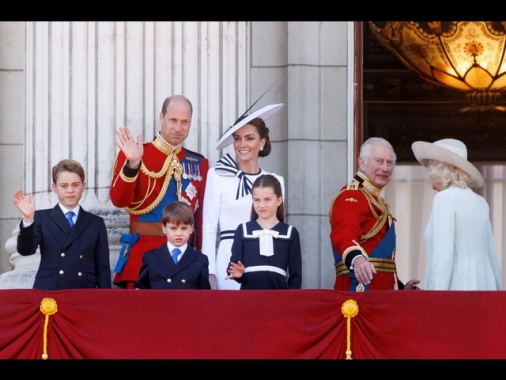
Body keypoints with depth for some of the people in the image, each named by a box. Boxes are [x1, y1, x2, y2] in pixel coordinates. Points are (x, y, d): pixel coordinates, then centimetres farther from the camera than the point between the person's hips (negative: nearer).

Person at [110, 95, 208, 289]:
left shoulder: (199, 163, 11)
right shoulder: (134, 155, 1)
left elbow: (202, 216, 11)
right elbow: (119, 200, -13)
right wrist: (132, 164, -27)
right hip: (143, 253, -3)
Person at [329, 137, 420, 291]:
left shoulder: (377, 203, 22)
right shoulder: (351, 197, -10)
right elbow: (344, 234, -30)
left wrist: (400, 287, 24)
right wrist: (357, 259, -50)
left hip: (381, 290, 10)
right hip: (361, 289, -10)